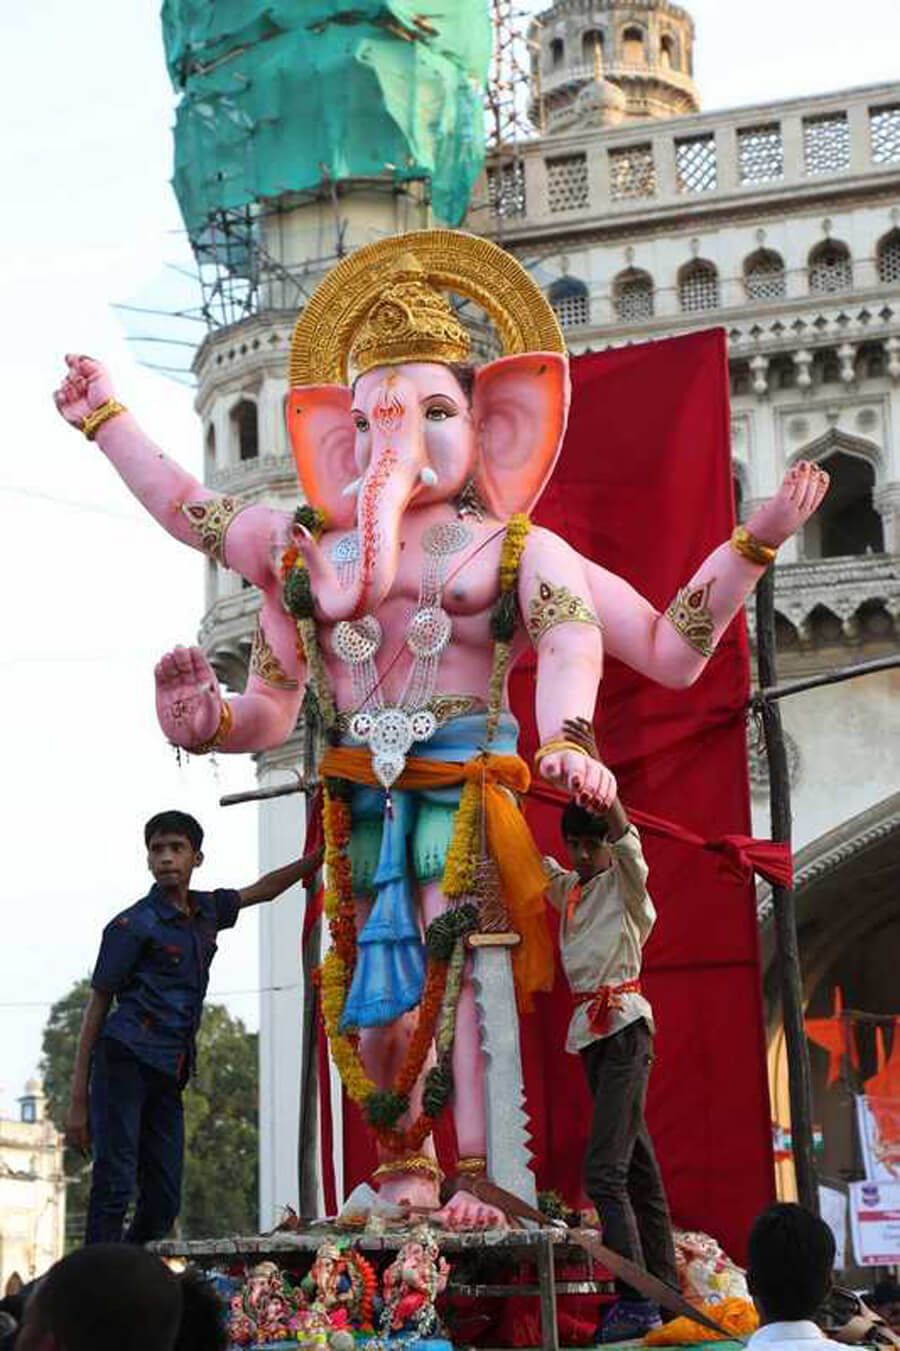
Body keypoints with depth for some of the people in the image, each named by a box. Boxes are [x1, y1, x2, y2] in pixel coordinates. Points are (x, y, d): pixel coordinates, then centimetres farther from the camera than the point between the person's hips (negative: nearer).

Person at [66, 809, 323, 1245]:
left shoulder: (205, 911, 15)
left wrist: (320, 857, 30)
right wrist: (78, 1102, -6)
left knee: (164, 1201, 3)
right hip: (124, 1059, -7)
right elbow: (96, 1009, -2)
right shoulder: (132, 925, -3)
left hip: (168, 1076, 7)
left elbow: (263, 889, 35)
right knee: (114, 1188, -13)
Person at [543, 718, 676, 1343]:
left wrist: (595, 765, -31)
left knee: (605, 1167, -18)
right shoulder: (567, 888, 17)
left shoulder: (626, 882, -2)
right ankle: (665, 1287, 14)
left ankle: (637, 1300, -22)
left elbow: (625, 834, -21)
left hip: (623, 1023, -8)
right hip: (590, 1028, 8)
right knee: (637, 1163, 10)